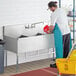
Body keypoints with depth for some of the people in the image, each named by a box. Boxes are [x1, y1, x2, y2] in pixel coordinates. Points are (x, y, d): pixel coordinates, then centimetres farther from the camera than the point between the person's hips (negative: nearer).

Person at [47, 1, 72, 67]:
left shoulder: (54, 14, -13)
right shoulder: (62, 10, 10)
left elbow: (52, 26, -14)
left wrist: (50, 31, 4)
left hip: (60, 33, -8)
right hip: (67, 31, 8)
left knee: (59, 48, 2)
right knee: (67, 48, 14)